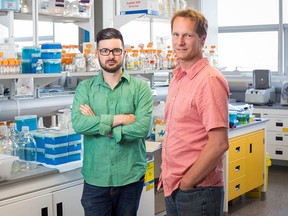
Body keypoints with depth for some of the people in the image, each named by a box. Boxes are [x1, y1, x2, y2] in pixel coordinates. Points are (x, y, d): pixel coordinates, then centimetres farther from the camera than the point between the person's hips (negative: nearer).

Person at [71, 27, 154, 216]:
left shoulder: (140, 87, -1)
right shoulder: (85, 87, 3)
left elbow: (143, 128, -15)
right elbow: (78, 123, -14)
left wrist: (98, 125, -13)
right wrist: (120, 118, -17)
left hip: (131, 177, 0)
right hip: (95, 178, 0)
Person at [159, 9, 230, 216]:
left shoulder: (209, 80, -17)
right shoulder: (177, 78, 9)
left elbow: (219, 143, -22)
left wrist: (186, 183, -15)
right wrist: (168, 172, 10)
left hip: (197, 190, -8)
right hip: (172, 187, 8)